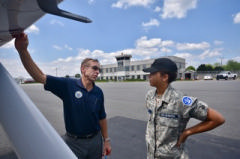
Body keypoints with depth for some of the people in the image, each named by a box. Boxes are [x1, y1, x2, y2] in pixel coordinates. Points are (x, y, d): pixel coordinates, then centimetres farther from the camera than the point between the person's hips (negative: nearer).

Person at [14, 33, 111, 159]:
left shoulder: (98, 92, -3)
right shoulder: (68, 85, -12)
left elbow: (102, 118, 4)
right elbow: (40, 77, -20)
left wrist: (106, 140, 7)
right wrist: (22, 50, -30)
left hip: (95, 141, 3)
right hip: (74, 143, -3)